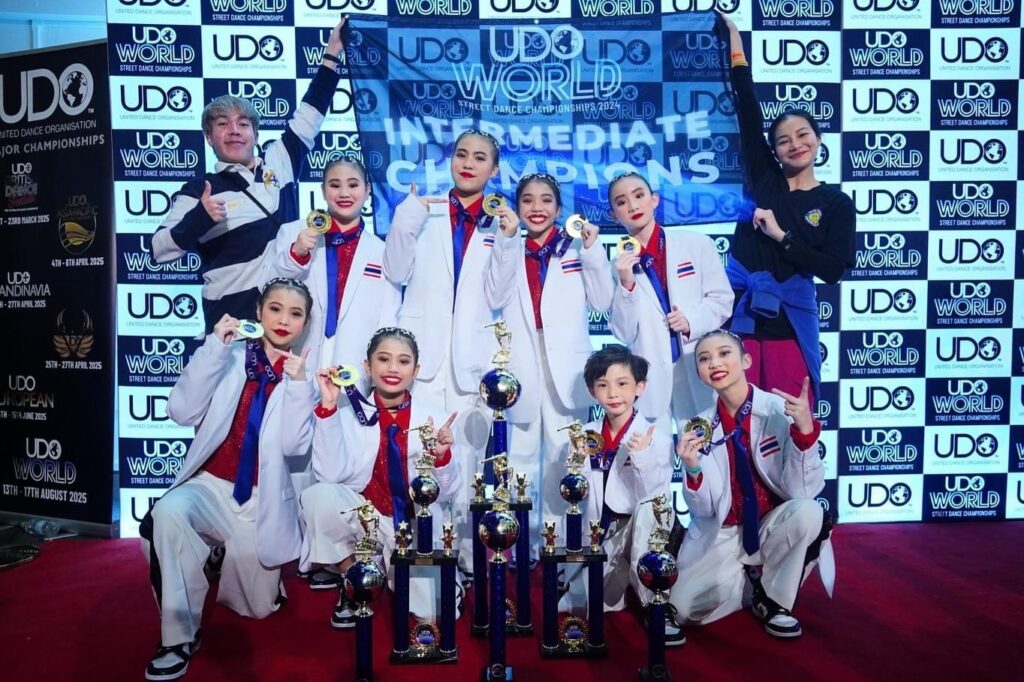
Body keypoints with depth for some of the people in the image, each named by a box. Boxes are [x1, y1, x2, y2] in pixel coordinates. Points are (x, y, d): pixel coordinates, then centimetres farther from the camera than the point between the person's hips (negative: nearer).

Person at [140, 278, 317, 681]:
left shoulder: (305, 375, 3)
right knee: (167, 513, -34)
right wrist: (213, 348, -17)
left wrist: (296, 384, -21)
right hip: (212, 486, -1)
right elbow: (182, 412, -12)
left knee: (257, 607, 3)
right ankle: (179, 636, -20)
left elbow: (295, 446, -11)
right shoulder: (229, 358, 3)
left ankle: (235, 561, 38)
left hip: (261, 501, 1)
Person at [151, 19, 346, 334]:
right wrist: (199, 219, -23)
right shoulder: (199, 191, -2)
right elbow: (159, 251, -7)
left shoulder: (278, 163, 8)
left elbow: (309, 116, 13)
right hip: (233, 321, -4)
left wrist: (331, 55, 13)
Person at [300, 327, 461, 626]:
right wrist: (328, 406, -23)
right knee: (319, 495, -29)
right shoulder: (349, 413, -3)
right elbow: (330, 473, -19)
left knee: (438, 610, -21)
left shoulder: (434, 418, -2)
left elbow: (446, 493, -3)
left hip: (417, 527, 0)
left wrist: (441, 456, -24)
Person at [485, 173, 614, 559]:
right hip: (521, 366, 1)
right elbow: (495, 298, -7)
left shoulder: (576, 248, 8)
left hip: (566, 367, -1)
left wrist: (593, 250, -10)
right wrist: (507, 240, -12)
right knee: (522, 454, 7)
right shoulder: (508, 250, 11)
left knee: (562, 456, 3)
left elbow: (602, 302, -2)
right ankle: (524, 538, 18)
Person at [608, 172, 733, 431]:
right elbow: (624, 334, -3)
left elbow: (722, 300, 5)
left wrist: (692, 321, -13)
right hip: (650, 376, 0)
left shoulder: (697, 244, 1)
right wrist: (627, 284, -16)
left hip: (700, 368, 1)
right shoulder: (620, 264, 1)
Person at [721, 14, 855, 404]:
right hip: (740, 312, 1)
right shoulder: (763, 179, 8)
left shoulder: (836, 203, 5)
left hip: (790, 320, -1)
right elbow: (748, 115, 4)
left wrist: (781, 236, -9)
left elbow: (834, 269, -7)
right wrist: (737, 56, 4)